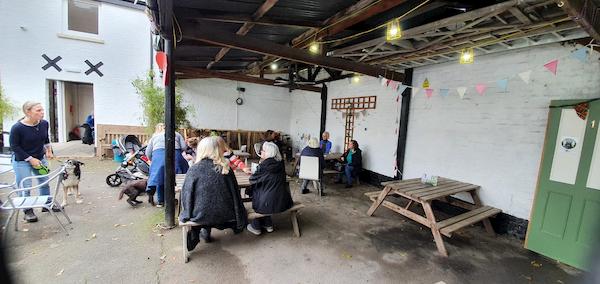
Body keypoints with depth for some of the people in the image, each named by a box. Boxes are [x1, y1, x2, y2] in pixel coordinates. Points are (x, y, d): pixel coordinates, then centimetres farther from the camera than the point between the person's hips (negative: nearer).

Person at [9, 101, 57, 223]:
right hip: (22, 161, -5)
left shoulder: (44, 123, -8)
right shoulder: (17, 128, -21)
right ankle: (28, 211, 18)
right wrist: (30, 159, -16)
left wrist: (48, 149, 2)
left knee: (45, 182, 13)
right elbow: (14, 147, -13)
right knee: (25, 187, 1)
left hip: (40, 158, 5)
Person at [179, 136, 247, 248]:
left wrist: (186, 214, 11)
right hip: (223, 214, 2)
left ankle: (194, 235, 34)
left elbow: (186, 194, -8)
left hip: (201, 215, -2)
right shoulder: (226, 169, -11)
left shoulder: (194, 169, -16)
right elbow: (235, 193, -3)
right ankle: (205, 232, 39)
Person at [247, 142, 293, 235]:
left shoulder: (264, 165, -17)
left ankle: (256, 227, 33)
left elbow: (253, 179, -6)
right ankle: (268, 225, 34)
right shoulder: (281, 163, -1)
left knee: (255, 192, 23)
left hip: (270, 203, -5)